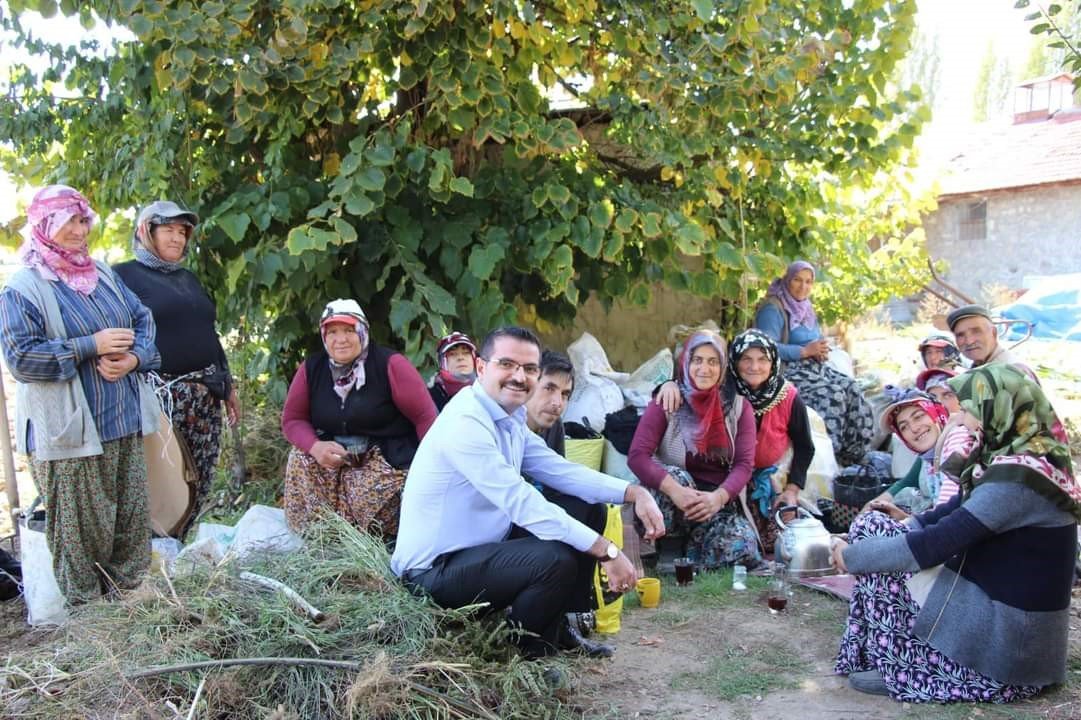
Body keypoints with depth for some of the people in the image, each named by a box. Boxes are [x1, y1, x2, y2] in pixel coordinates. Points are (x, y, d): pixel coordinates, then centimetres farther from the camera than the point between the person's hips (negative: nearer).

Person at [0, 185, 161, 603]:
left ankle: (132, 594, 27)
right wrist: (92, 345, -19)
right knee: (83, 529, 1)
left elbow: (143, 320, 13)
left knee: (134, 518, 12)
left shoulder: (102, 274, 13)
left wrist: (134, 357, -8)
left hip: (124, 423, 6)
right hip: (69, 432, -6)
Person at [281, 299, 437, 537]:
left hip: (390, 459, -5)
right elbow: (292, 419, 3)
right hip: (334, 455, 5)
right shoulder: (311, 368, 0)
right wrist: (315, 446, -19)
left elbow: (426, 417, -15)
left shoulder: (390, 364, -14)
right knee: (300, 457, -18)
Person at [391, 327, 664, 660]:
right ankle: (520, 652, 0)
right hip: (433, 568, -10)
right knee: (557, 560, -28)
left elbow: (561, 470, 5)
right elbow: (523, 505, -30)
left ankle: (559, 631, 19)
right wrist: (608, 552, -28)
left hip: (482, 546, 10)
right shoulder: (465, 423, -26)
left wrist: (635, 493, -8)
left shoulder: (511, 420, 5)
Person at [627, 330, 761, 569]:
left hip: (721, 501, 2)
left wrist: (719, 497, -27)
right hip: (678, 503, -2)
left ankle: (692, 552, 3)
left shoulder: (738, 406, 3)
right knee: (676, 476, -35)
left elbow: (744, 464, -5)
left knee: (742, 549, -27)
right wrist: (676, 490, -32)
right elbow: (637, 456, -15)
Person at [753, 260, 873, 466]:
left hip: (815, 368, 8)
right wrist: (805, 351, -18)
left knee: (851, 389, -15)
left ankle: (850, 456, -12)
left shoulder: (807, 310, 20)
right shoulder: (773, 309, -8)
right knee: (831, 394, -28)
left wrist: (821, 351, 0)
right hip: (790, 371, -8)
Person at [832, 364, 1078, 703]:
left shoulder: (1018, 477, -24)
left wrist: (853, 555, -13)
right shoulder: (1015, 462, 7)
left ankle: (902, 671, 0)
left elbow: (936, 545, -25)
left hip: (1006, 639, -9)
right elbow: (947, 516, 12)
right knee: (872, 527, 7)